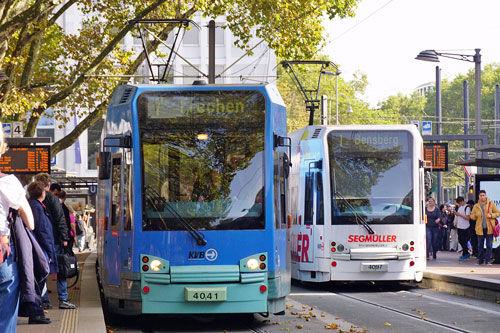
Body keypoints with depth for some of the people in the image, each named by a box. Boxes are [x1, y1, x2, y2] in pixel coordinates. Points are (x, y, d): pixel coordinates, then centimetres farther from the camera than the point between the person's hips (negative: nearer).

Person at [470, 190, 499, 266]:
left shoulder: (491, 204, 4)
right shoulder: (476, 206, 10)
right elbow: (472, 215, 15)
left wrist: (491, 215, -12)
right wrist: (475, 216, -9)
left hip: (489, 228, -2)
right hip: (480, 228, 2)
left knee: (489, 245, -4)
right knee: (480, 245, 6)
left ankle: (488, 260, 0)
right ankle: (480, 260, 16)